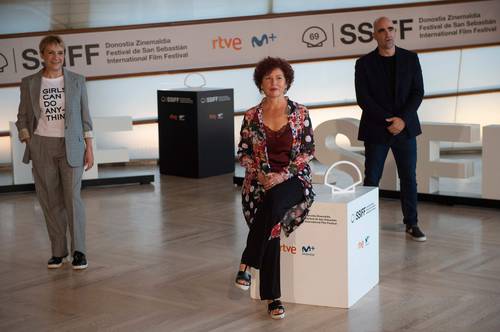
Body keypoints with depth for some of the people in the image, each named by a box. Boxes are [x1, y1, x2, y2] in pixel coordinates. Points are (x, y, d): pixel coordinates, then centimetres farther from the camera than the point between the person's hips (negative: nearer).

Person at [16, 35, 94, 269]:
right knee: (50, 201, 5)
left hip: (71, 146, -1)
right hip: (42, 147, 1)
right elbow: (23, 117, 11)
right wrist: (27, 139, -3)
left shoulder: (76, 81, 3)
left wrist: (89, 148, 2)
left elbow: (85, 116, 5)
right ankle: (58, 251, 15)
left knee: (72, 198, -8)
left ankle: (79, 251, 2)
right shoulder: (29, 83, 3)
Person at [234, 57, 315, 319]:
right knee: (271, 226, -26)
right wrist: (259, 174, -10)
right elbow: (243, 153, 8)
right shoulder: (251, 116, 5)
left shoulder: (300, 112, 2)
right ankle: (272, 297, -20)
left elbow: (307, 150, -1)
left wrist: (283, 175, -13)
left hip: (292, 178, -1)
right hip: (260, 180, 1)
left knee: (273, 204, -37)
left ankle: (247, 263, -24)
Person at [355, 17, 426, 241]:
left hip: (405, 128, 2)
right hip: (376, 130, -2)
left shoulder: (410, 59, 3)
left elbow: (418, 92, 0)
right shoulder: (364, 63, -2)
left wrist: (403, 119, -13)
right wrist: (388, 121, -14)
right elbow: (363, 99, -8)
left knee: (409, 177, 6)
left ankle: (411, 223, 16)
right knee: (371, 179, 1)